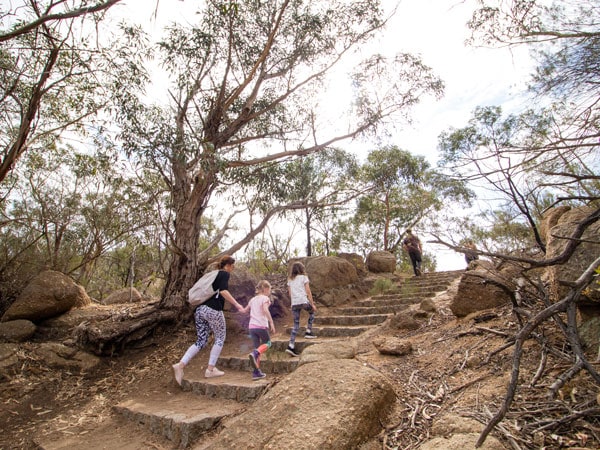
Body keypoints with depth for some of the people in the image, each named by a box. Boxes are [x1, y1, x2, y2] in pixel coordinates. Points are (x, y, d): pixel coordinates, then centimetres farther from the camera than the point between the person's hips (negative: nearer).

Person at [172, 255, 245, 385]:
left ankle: (180, 365, -2)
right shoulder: (224, 274, -2)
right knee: (220, 339, 10)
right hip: (213, 310, -7)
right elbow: (223, 291, -18)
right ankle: (210, 369, 10)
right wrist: (236, 304, -19)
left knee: (201, 341, 12)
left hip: (200, 309, 8)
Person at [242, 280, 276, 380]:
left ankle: (256, 372, 6)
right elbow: (265, 310, -21)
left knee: (257, 347, 12)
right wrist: (271, 322, -21)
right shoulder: (265, 298, -3)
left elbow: (245, 310, 24)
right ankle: (255, 354, -14)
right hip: (261, 326, -6)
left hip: (251, 326, 6)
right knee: (267, 343, 15)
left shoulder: (253, 299, 17)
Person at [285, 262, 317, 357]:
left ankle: (291, 346, -1)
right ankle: (308, 332, 18)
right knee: (312, 312, 26)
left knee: (296, 324, 8)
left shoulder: (290, 280, 18)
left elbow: (290, 294, 17)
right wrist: (312, 303, 1)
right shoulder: (304, 277, 5)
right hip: (303, 301, -4)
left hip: (294, 303, 4)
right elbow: (308, 291, 0)